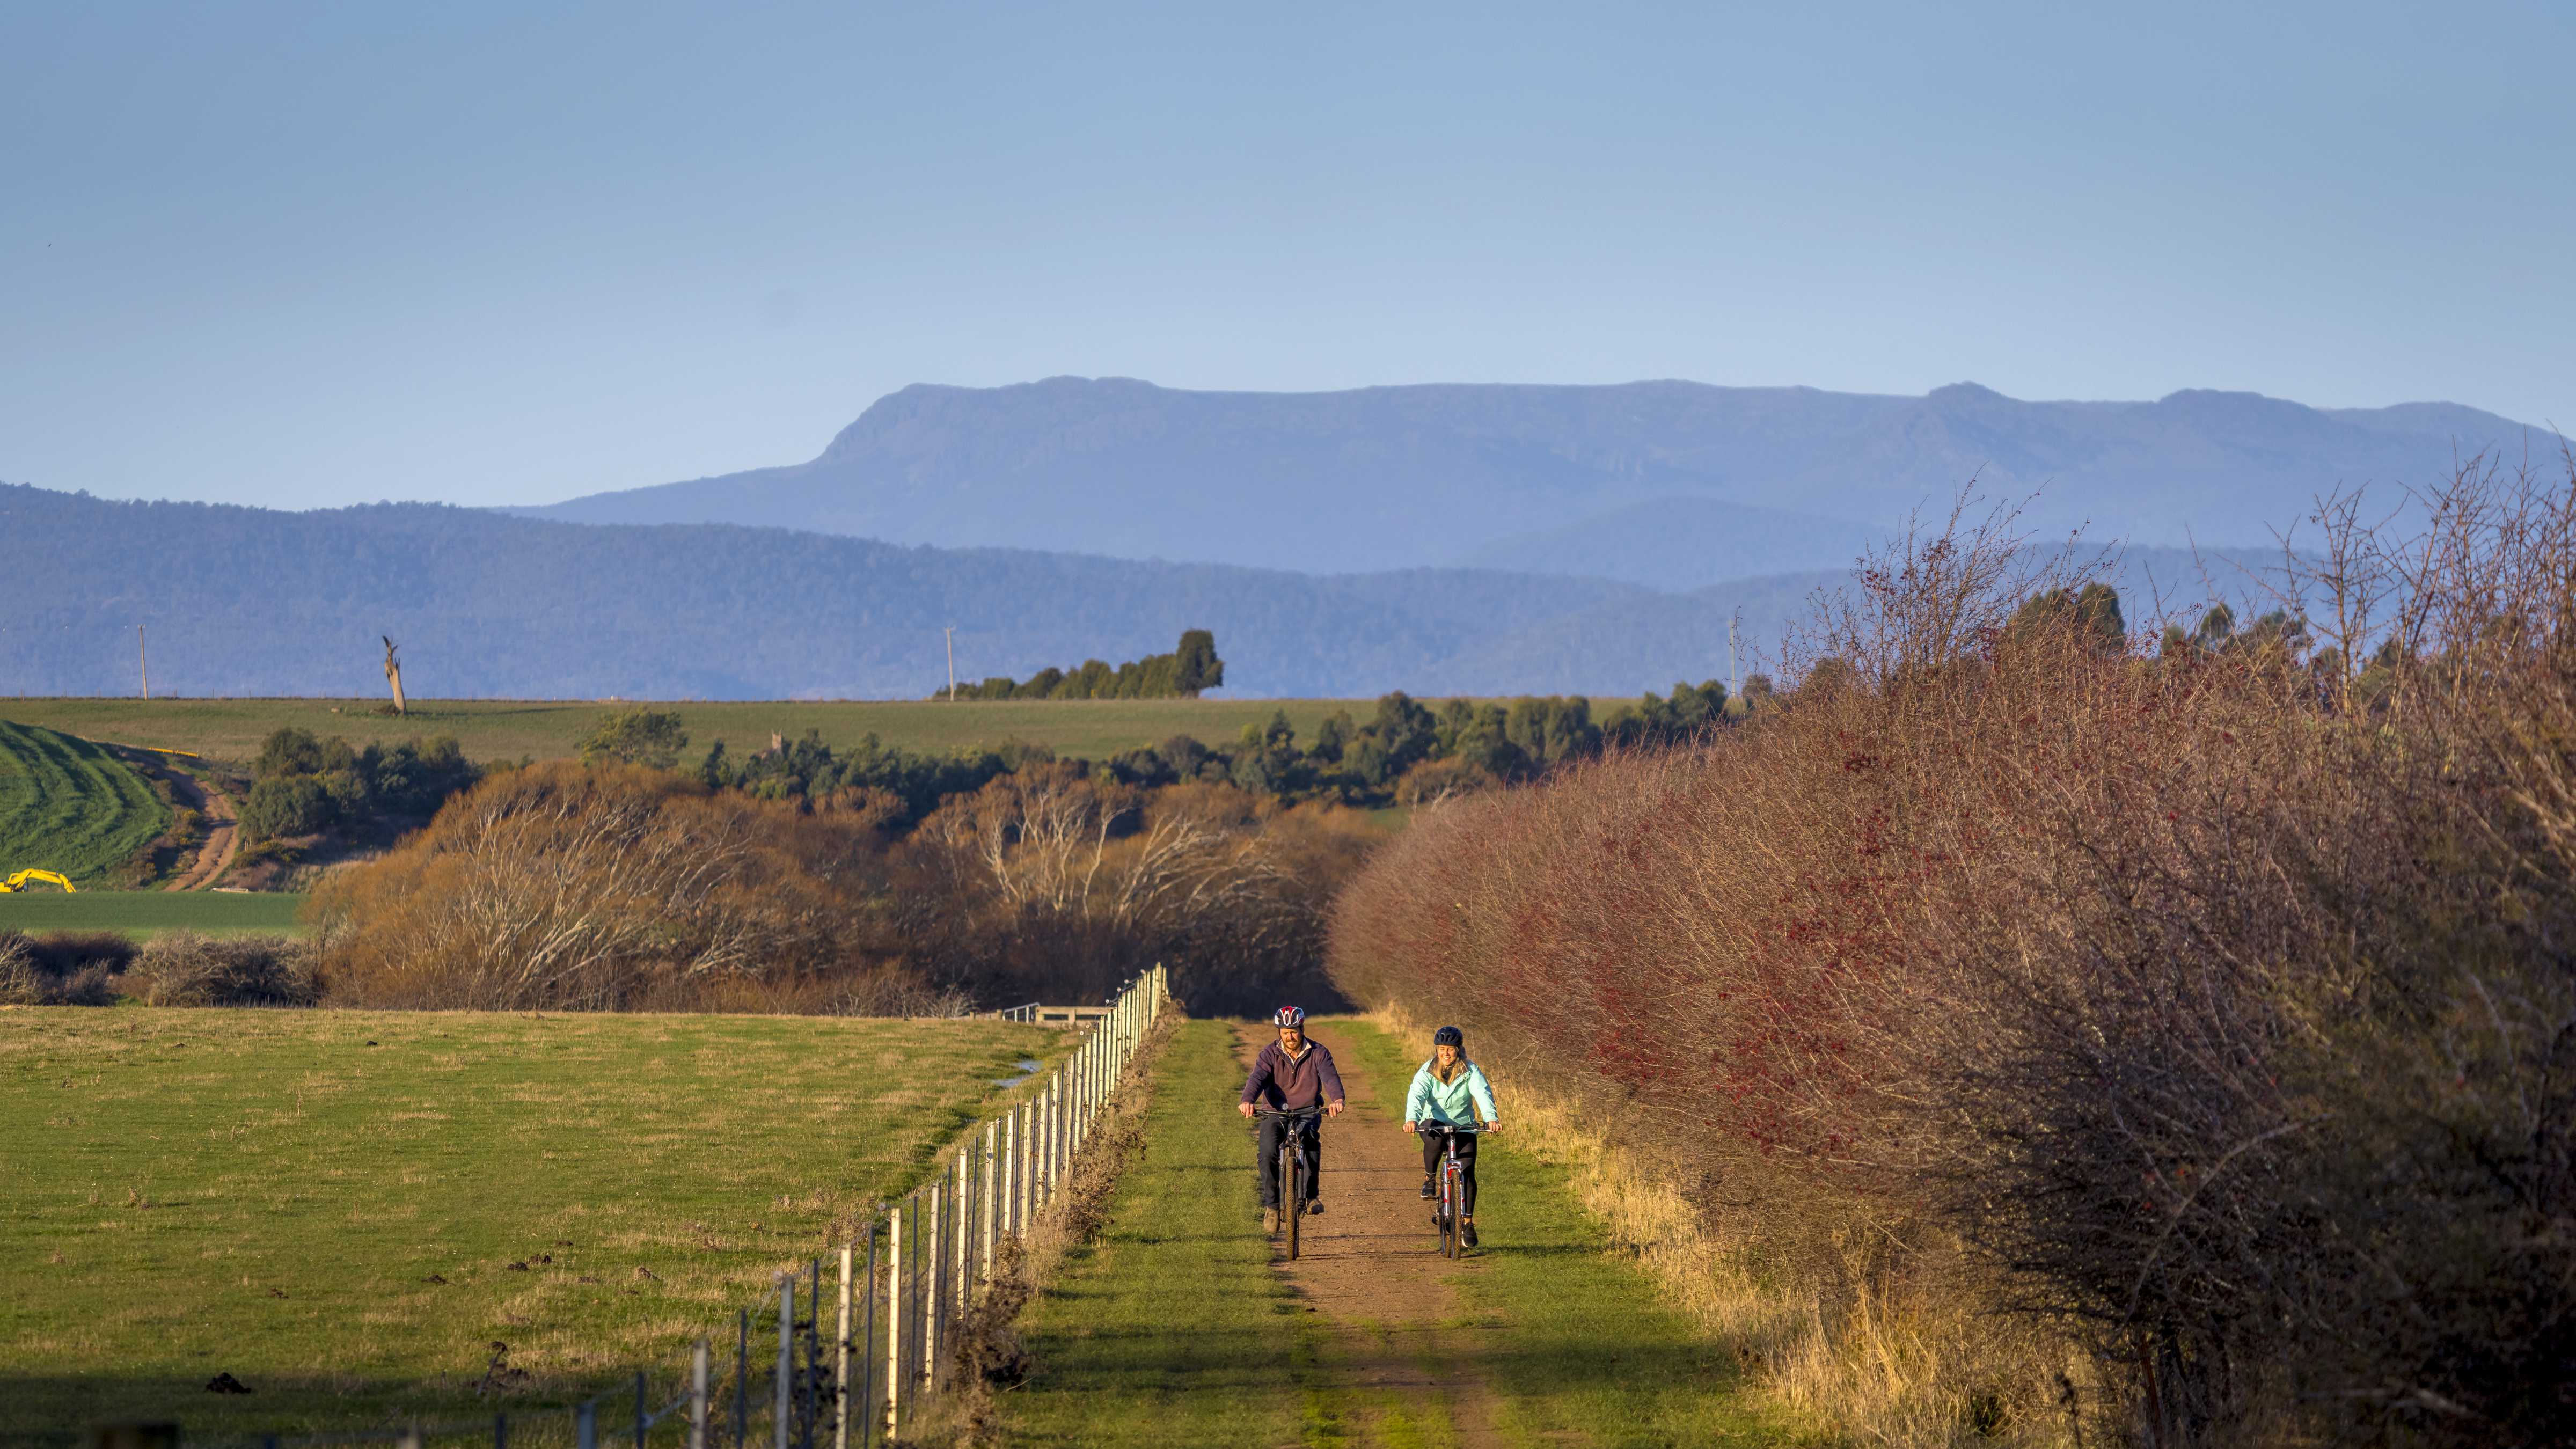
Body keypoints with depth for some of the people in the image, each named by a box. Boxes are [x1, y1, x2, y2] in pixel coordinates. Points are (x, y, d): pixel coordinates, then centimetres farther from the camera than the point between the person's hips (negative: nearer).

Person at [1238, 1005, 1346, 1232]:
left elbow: (1330, 1077, -18)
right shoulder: (1270, 1054, -1)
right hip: (1275, 1113, 0)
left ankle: (1310, 1196, -20)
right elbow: (1257, 1077, -17)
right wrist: (1248, 1101, -39)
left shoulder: (1318, 1054, -1)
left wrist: (1337, 1100, -41)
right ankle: (1271, 1205, -10)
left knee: (1311, 1142, -33)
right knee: (1268, 1153, -25)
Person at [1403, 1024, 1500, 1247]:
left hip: (1464, 1127, 1)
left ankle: (1467, 1222, 0)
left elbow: (1483, 1093, -22)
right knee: (1434, 1140, -37)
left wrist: (1491, 1118, -41)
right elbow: (1417, 1095, -21)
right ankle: (1429, 1179, -10)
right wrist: (1412, 1119, -42)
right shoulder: (1427, 1071, -6)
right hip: (1434, 1122, -1)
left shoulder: (1470, 1071, -6)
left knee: (1467, 1172, -13)